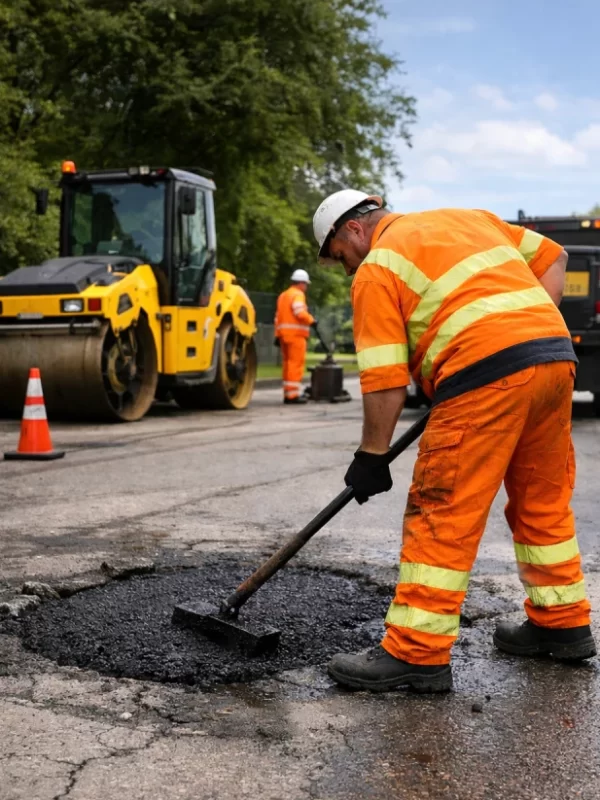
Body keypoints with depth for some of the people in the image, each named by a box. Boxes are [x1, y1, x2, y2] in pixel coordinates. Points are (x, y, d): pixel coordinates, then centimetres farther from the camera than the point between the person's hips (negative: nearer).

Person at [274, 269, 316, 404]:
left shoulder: (283, 295, 21)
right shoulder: (298, 294, -7)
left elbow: (278, 317, 20)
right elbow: (300, 313, -22)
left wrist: (277, 335, 19)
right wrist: (311, 320, -7)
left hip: (284, 333, 9)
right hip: (296, 334, -9)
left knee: (288, 364, 13)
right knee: (296, 364, -8)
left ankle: (287, 393, 16)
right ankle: (293, 394, -11)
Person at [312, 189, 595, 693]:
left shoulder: (378, 268, 4)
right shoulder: (465, 217, 25)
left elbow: (385, 379, -4)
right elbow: (552, 258, 23)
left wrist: (372, 455, 4)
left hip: (487, 372, -8)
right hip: (557, 354, 8)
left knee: (442, 514, -4)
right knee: (544, 500, 19)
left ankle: (417, 654, -2)